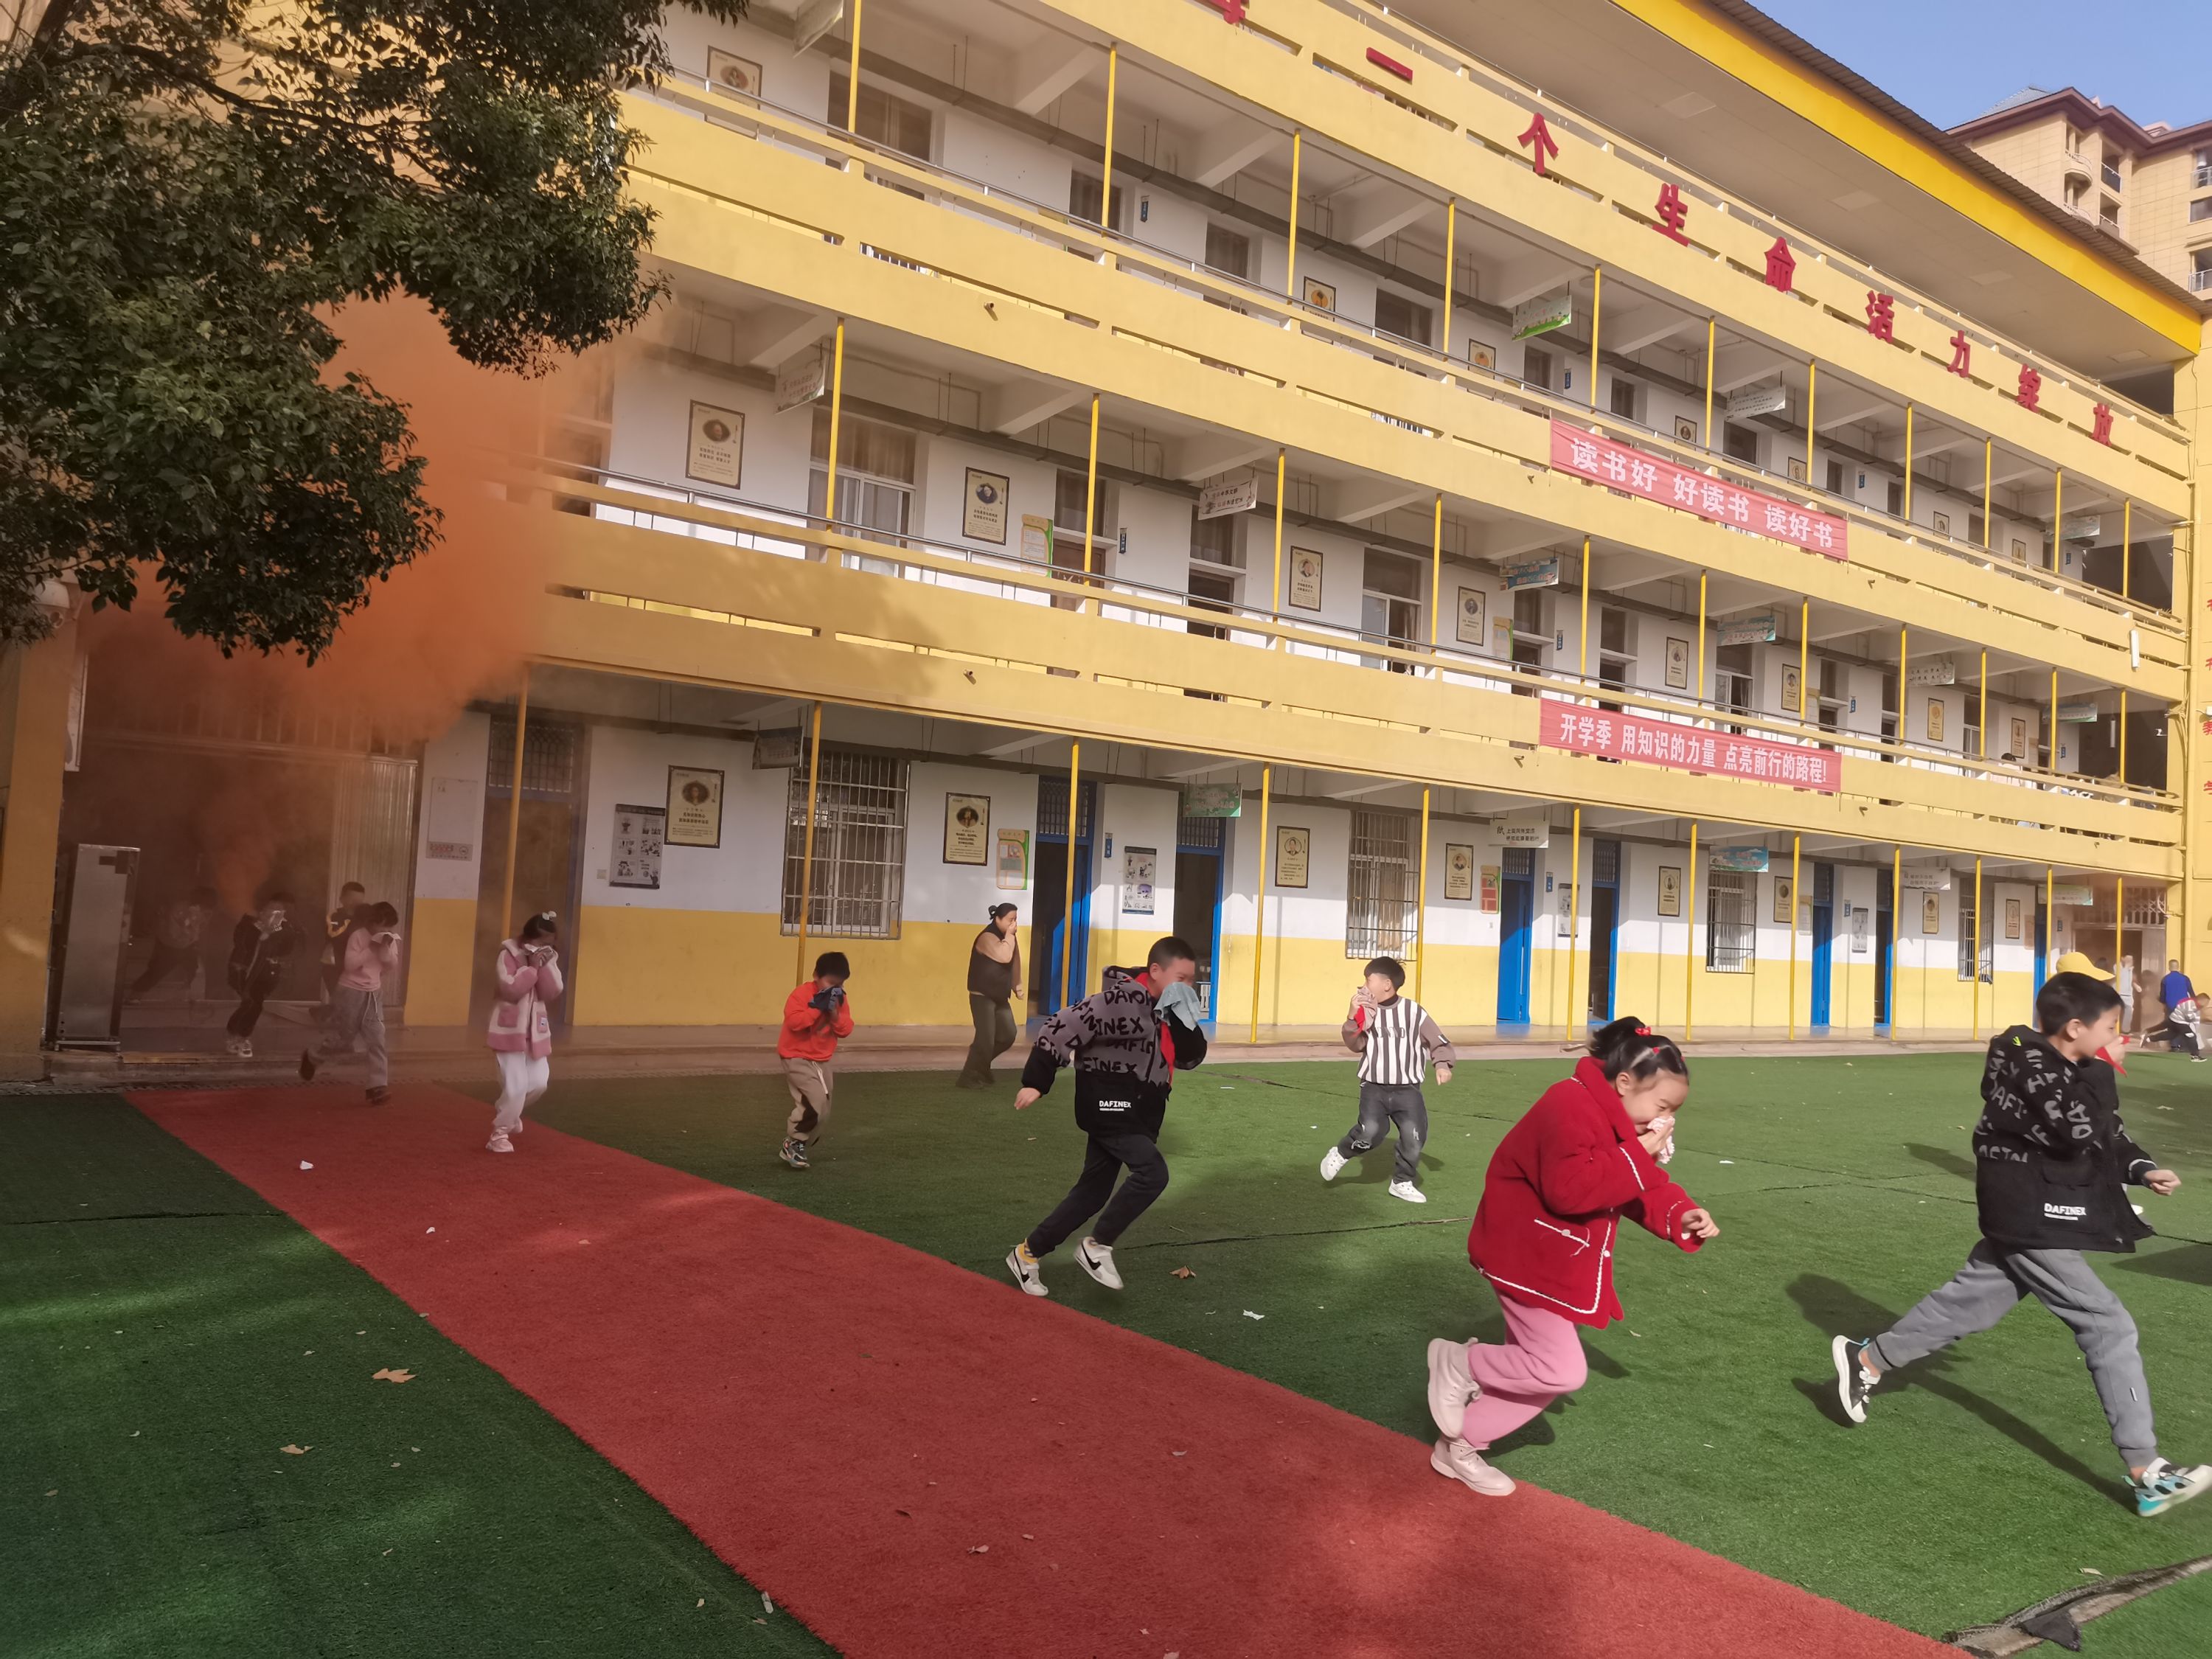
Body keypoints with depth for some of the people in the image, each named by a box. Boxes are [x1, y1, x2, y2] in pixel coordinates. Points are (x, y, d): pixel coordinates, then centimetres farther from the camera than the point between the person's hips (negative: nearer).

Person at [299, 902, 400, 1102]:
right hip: (351, 992, -4)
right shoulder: (358, 936, -15)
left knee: (376, 1039, -6)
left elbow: (393, 968, 1)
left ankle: (378, 1086, -7)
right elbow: (349, 964, -21)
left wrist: (387, 949, -15)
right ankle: (311, 1056, 38)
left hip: (374, 994, 5)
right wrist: (371, 948, -25)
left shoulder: (390, 940, 2)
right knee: (340, 1040, 6)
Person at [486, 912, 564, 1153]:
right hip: (510, 1029, -6)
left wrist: (545, 965, -14)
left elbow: (552, 992, -4)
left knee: (539, 1083, 7)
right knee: (516, 1085, -11)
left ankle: (507, 1112, 35)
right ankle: (499, 1134, 6)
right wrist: (532, 966, -21)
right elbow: (511, 990, -22)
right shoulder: (508, 955, -11)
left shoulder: (549, 958, 7)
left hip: (535, 1029, 6)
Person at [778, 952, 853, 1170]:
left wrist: (834, 1012, -17)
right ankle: (793, 1143, -7)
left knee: (822, 1113, 9)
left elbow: (846, 1030, -3)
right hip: (797, 1058, -7)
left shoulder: (840, 1000, 3)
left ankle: (796, 1147, 25)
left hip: (824, 1060, 7)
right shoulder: (802, 994, -16)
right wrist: (818, 1008, -27)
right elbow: (794, 1022, -29)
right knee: (816, 1100, -23)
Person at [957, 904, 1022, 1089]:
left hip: (1000, 996, 9)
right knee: (986, 1038, -10)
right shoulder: (987, 938, -18)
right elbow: (1004, 957, -31)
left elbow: (1013, 963, 20)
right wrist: (1009, 935, -21)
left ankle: (981, 1065, 25)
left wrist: (1016, 986, 18)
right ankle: (971, 1077, 2)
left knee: (1008, 1035, 6)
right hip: (982, 996, -9)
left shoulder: (1007, 937, 11)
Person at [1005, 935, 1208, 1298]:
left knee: (1093, 1191, 12)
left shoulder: (1166, 1010, 8)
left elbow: (1190, 1059, 9)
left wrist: (1185, 1022, -9)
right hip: (1109, 1107, -9)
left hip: (1135, 1113, 9)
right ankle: (1097, 1246, -6)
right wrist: (1036, 1082, -22)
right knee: (1153, 1173, -21)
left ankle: (1029, 1253, 23)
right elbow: (1063, 1027, -23)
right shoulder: (1123, 1002, -21)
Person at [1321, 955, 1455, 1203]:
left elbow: (1437, 1041, 5)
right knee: (1371, 1132, -21)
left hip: (1407, 1089, 1)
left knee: (1414, 1136, -10)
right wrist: (1352, 1017, -23)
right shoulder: (1367, 1012, 1)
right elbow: (1355, 1045, -9)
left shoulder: (1414, 1011, -2)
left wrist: (1442, 1064, -11)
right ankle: (1340, 1154, 7)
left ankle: (1402, 1182, 13)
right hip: (1374, 1087, -1)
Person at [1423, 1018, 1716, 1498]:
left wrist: (1680, 1215, -9)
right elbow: (1569, 1190, -35)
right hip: (1524, 1258, -10)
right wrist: (1637, 1158, -29)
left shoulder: (1618, 1122, 8)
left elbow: (1641, 1192, 11)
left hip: (1556, 1263, 10)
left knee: (1535, 1370, 12)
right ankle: (1457, 1363, 6)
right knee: (1563, 1370, -14)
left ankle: (1459, 1447, 25)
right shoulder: (1571, 1107, -25)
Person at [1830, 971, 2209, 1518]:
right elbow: (2078, 1134, -27)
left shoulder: (2063, 1065, 10)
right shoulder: (2031, 1064, -19)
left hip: (2032, 1217, 10)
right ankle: (2145, 1471, -2)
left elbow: (2106, 1134, 17)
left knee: (1969, 1299, 16)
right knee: (2108, 1327, -6)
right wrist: (2102, 1073, -17)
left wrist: (2142, 1169, -1)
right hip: (2032, 1220, -10)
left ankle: (1867, 1359, 26)